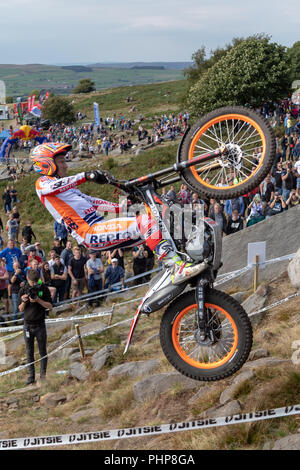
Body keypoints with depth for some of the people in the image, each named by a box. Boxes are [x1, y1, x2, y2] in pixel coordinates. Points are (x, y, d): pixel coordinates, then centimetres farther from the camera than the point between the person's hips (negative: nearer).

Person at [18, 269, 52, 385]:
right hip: (27, 325, 1)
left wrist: (38, 300, -18)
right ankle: (31, 375, 11)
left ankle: (43, 374, 14)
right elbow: (21, 310, 5)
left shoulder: (43, 289, -3)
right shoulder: (23, 290, 1)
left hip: (40, 325, -1)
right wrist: (23, 302, -16)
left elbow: (50, 306, -3)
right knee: (29, 352, 5)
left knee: (42, 351, 4)